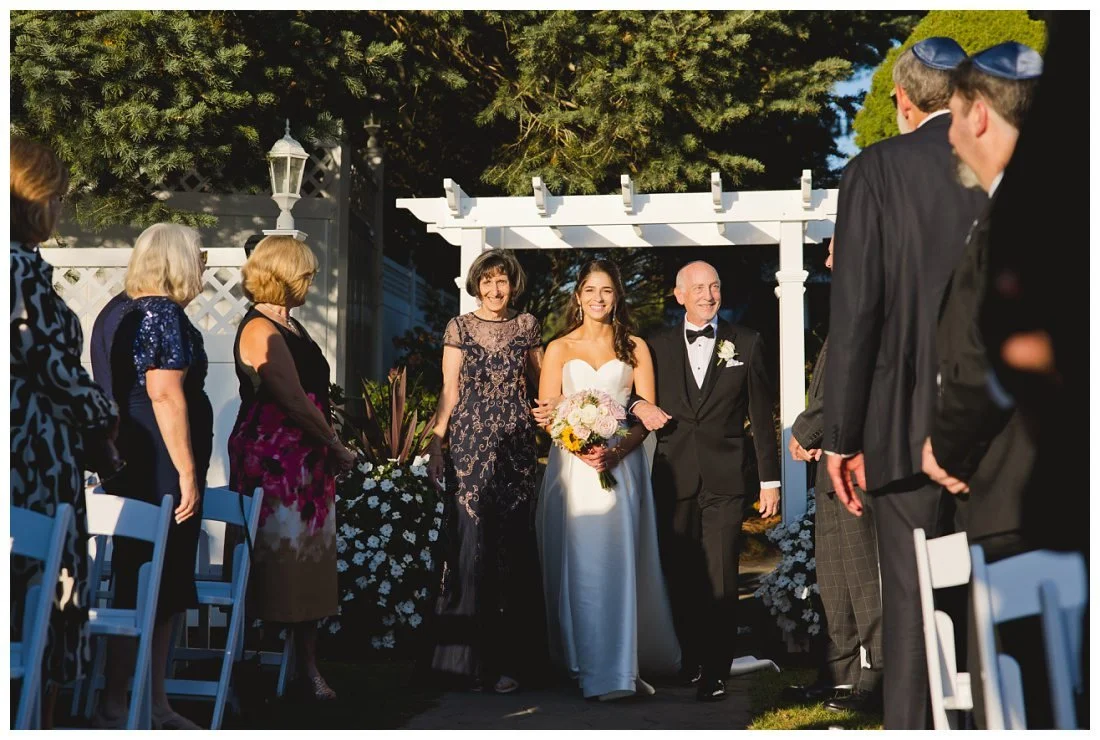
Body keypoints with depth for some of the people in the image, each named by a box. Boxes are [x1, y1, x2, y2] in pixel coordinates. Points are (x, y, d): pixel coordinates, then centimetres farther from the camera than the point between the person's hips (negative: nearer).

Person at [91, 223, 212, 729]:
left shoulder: (117, 312, 18)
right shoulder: (163, 313, -12)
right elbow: (165, 395, -21)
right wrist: (188, 471, -21)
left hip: (127, 468, 10)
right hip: (160, 473, -10)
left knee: (162, 593, 13)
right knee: (149, 593, -5)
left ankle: (155, 706, 18)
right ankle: (114, 710, -1)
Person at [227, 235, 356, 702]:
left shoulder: (289, 326, 17)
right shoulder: (260, 329, -12)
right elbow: (295, 402, -17)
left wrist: (329, 448, 5)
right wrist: (337, 448, -7)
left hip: (307, 462, 9)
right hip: (271, 464, -9)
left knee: (307, 568, 9)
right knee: (274, 566, -4)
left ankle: (307, 668, 15)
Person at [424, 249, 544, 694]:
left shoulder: (526, 326, 11)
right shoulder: (459, 328, 6)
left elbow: (540, 380, 17)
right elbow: (449, 391, 2)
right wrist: (435, 443, -7)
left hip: (516, 445, 2)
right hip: (469, 445, -2)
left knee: (512, 548, 1)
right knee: (469, 544, -5)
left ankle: (506, 661, 7)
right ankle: (468, 659, 3)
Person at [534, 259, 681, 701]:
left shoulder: (635, 348, 11)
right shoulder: (558, 349, 11)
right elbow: (546, 414, 5)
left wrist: (615, 452, -14)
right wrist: (581, 448, -14)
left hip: (622, 464, 0)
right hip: (572, 466, 0)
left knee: (618, 564, -5)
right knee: (578, 568, -4)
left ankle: (620, 668, 2)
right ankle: (588, 668, -1)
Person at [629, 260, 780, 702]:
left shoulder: (746, 344, 8)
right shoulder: (657, 346, 10)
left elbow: (762, 416, 7)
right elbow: (634, 395, 18)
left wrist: (770, 480, 4)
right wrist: (639, 406, -7)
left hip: (724, 482, -2)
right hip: (673, 479, 2)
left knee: (720, 580, -6)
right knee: (680, 578, 5)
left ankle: (715, 673, 2)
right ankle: (691, 661, 19)